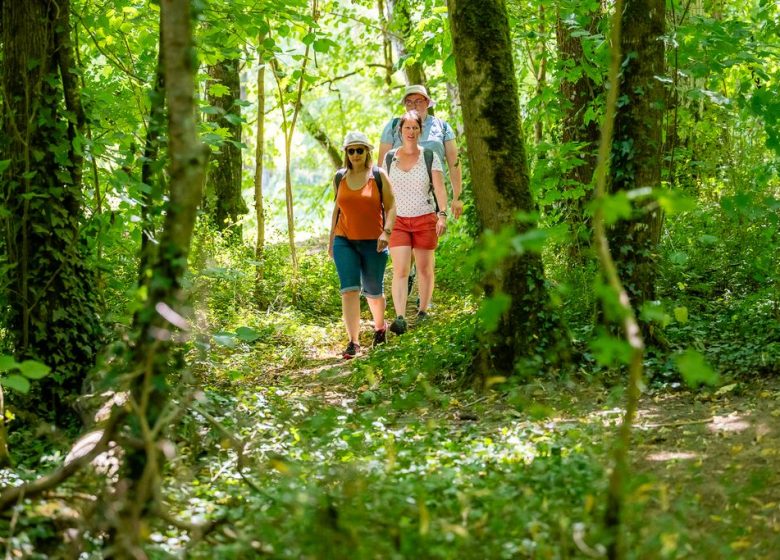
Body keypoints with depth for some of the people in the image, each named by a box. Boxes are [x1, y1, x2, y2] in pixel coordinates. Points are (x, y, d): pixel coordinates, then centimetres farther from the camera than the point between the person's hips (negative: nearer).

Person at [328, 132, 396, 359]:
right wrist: (331, 238, 17)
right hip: (344, 242, 2)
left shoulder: (378, 175, -2)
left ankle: (380, 325, 40)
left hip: (372, 242, -2)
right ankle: (353, 342, -12)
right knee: (349, 290, -11)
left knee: (373, 291, 10)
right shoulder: (340, 178, 8)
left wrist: (386, 232, -16)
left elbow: (391, 206, -2)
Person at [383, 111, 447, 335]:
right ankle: (400, 318, -22)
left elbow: (440, 188, -8)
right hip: (398, 221, 0)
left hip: (425, 219, 0)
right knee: (400, 270, -13)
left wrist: (442, 215, -20)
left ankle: (423, 312, 25)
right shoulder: (389, 159, 6)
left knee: (425, 269, 8)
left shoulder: (430, 157, 0)